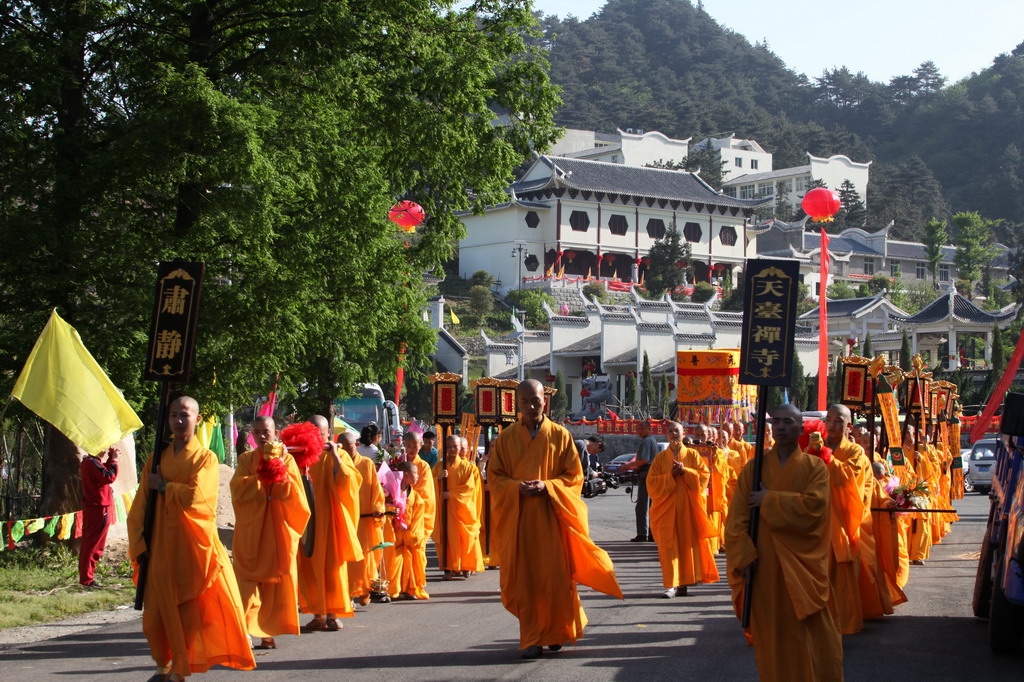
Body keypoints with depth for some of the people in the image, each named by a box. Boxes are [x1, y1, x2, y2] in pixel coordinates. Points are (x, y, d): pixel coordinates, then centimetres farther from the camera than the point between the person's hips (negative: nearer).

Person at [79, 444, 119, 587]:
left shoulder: (87, 462, 12)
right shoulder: (93, 463, -20)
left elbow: (104, 472, 19)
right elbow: (109, 477, -27)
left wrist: (111, 459, 8)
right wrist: (114, 460, -17)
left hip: (90, 509, 10)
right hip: (99, 510, -10)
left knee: (87, 544, 16)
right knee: (94, 546, -5)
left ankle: (84, 576, 23)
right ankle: (87, 579, -2)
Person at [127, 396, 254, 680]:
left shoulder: (206, 458, 0)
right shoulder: (156, 459, 11)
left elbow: (195, 496, -18)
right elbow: (139, 508, 9)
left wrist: (163, 486, -6)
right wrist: (139, 546, 1)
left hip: (193, 546, -3)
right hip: (161, 549, 4)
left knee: (191, 611, -6)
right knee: (156, 614, 4)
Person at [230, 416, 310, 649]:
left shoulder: (286, 459, 6)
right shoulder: (246, 459, 8)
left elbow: (292, 494, -4)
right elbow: (238, 490, -6)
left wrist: (280, 467, -15)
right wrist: (261, 475, -16)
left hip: (278, 531, 0)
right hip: (251, 530, 0)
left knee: (274, 582, 1)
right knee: (248, 580, -9)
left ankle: (267, 632, 9)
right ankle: (245, 629, -9)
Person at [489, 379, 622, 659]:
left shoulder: (560, 436, 3)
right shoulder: (506, 438, 6)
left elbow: (575, 477, 2)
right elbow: (494, 477, 6)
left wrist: (546, 485, -14)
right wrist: (517, 487, -13)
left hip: (552, 515, -1)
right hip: (518, 517, 1)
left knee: (556, 575, -1)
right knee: (525, 578, -2)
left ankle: (557, 631, 19)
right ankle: (532, 639, 6)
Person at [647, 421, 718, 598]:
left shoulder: (693, 455, 8)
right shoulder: (660, 457, 7)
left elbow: (704, 475, -1)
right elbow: (651, 482, 1)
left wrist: (685, 471, -14)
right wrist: (671, 475, -13)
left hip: (689, 506, 1)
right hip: (667, 507, 0)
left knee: (688, 542, 0)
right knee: (669, 545, -7)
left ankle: (684, 582, 9)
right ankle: (672, 585, -9)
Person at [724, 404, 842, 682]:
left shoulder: (815, 467, 2)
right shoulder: (754, 467, 6)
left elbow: (814, 505, -16)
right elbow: (738, 516, -1)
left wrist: (770, 500, -12)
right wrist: (744, 556, -12)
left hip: (802, 565, -1)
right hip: (763, 565, 2)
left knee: (811, 635, -4)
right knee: (770, 633, 5)